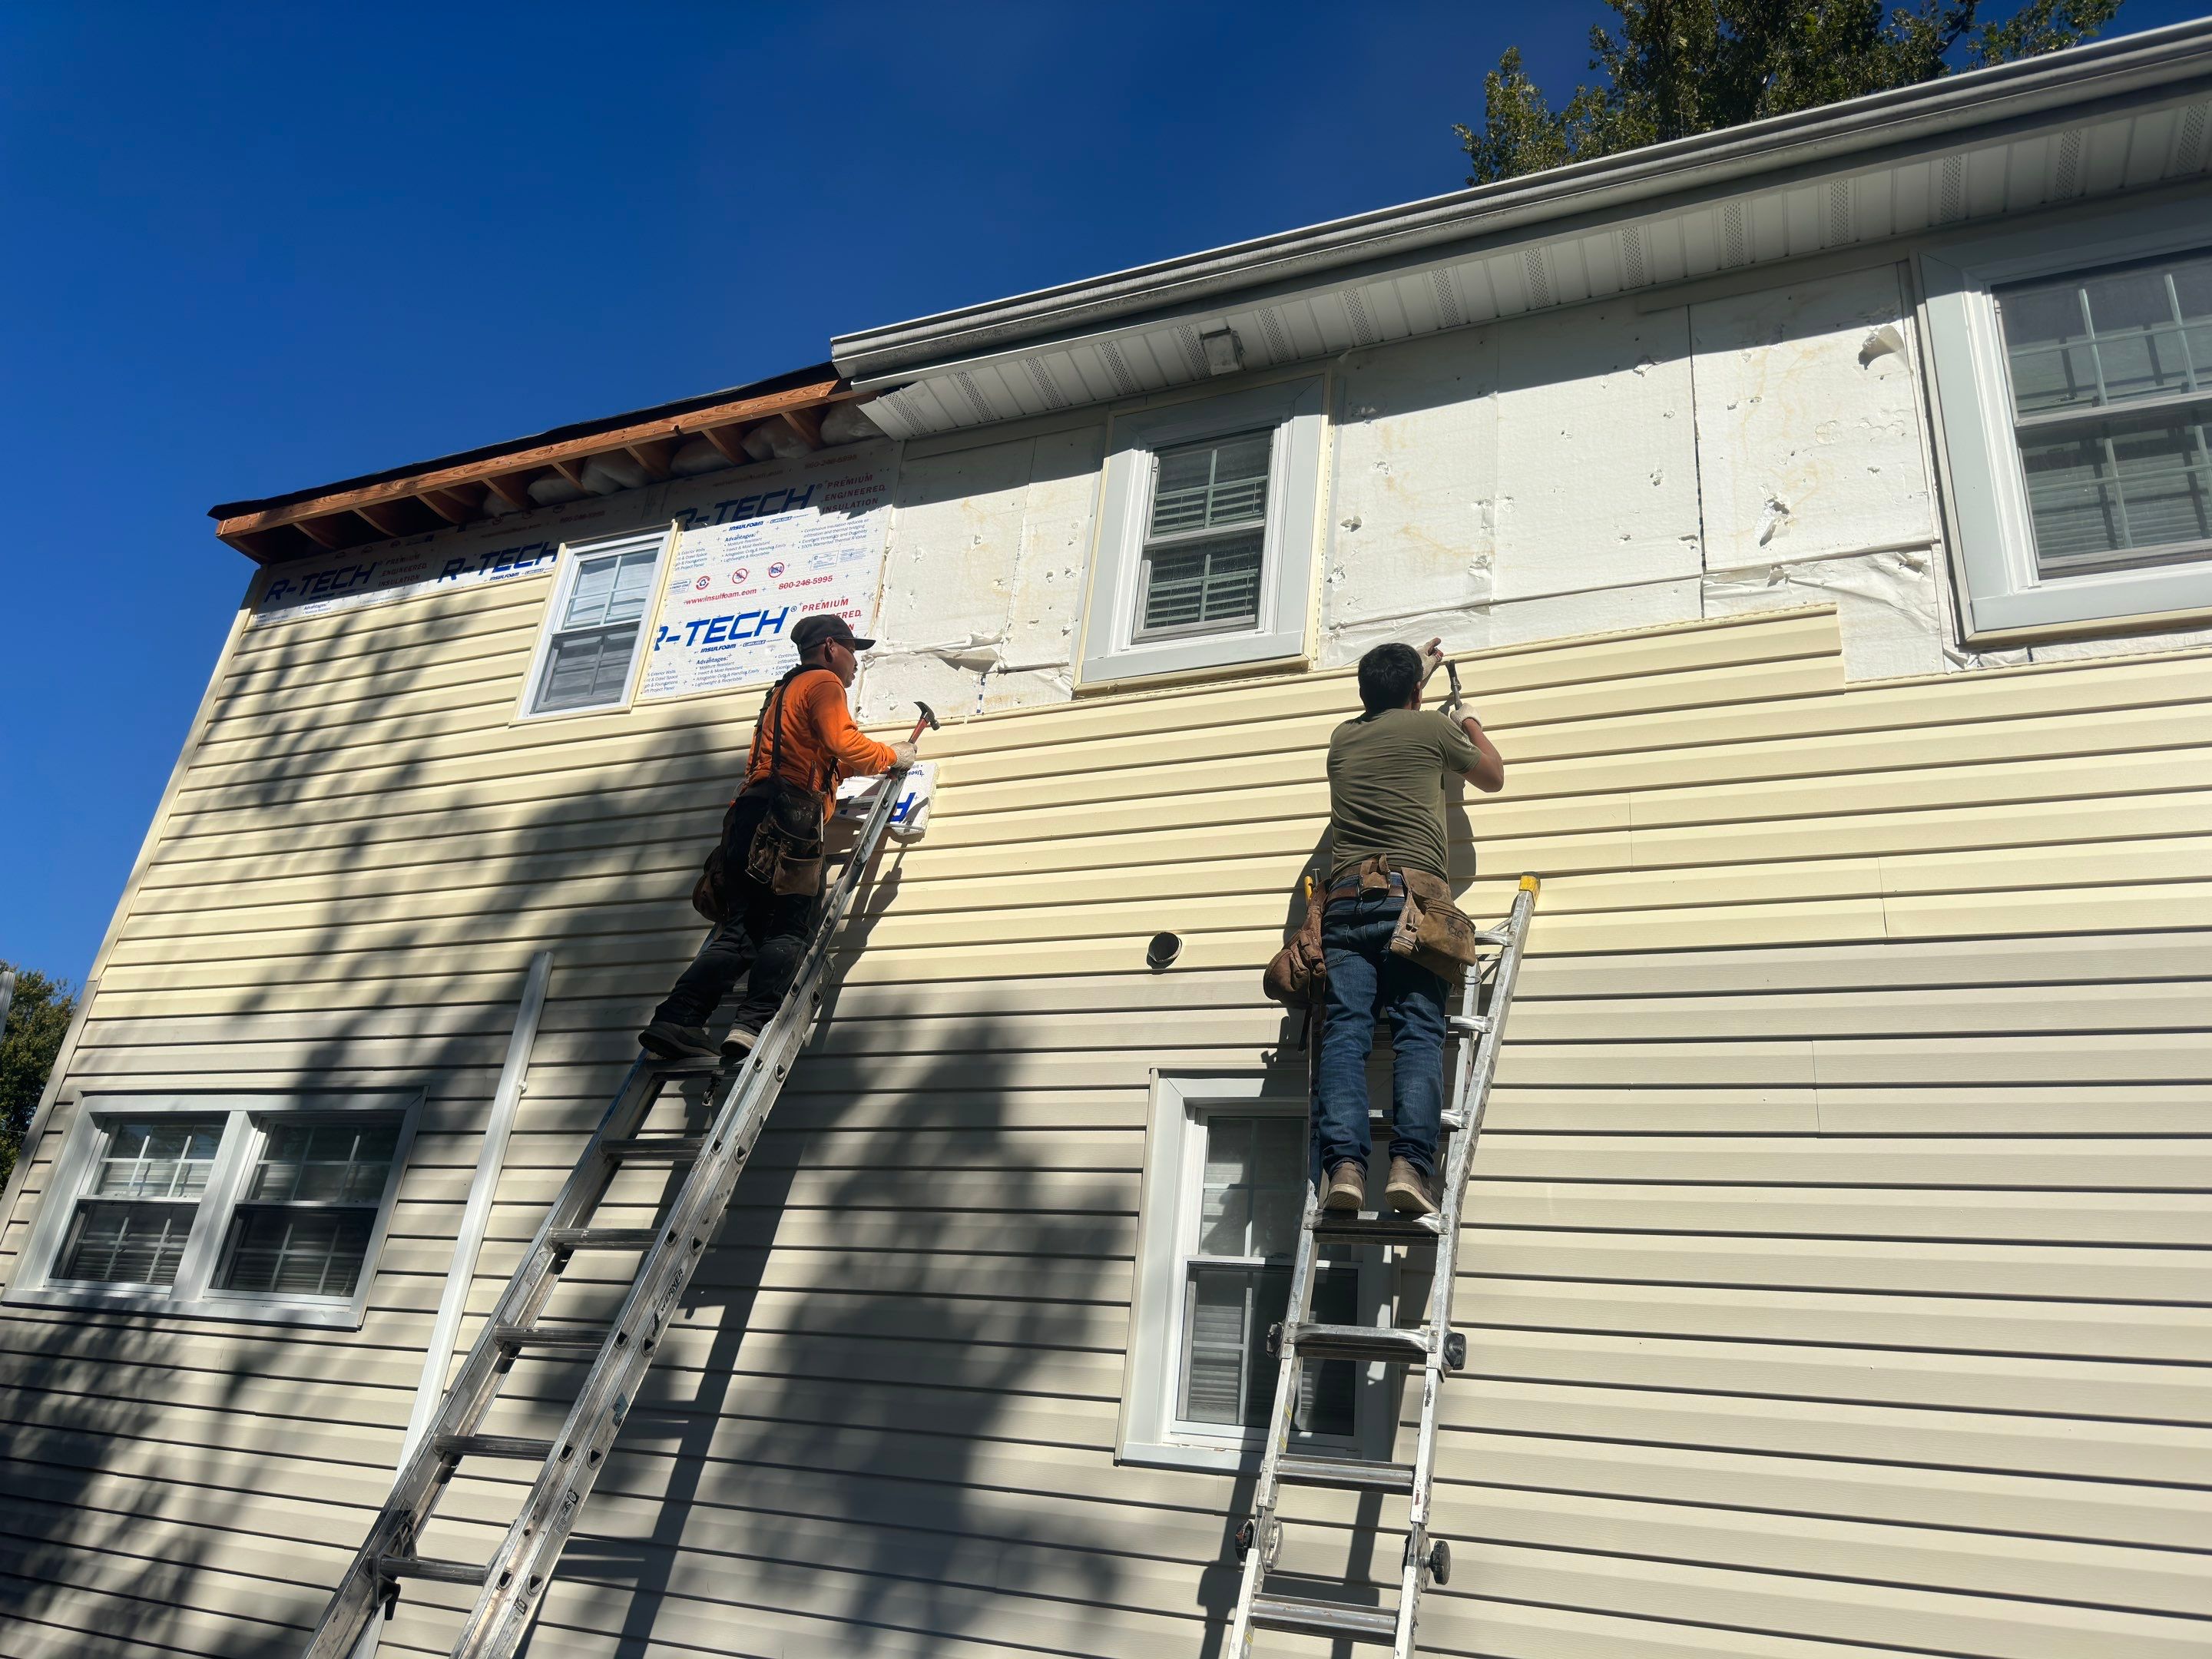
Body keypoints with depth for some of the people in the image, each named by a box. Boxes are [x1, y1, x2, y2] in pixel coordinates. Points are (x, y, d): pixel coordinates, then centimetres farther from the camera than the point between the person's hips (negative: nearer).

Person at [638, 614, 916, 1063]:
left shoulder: (785, 691, 36)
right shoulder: (824, 682, 7)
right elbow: (845, 743, -8)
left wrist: (863, 766, 36)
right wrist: (893, 756, 8)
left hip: (749, 818, 8)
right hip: (787, 818, -8)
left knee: (738, 931, 0)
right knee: (787, 931, -13)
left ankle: (676, 1018, -13)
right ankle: (754, 1025, -26)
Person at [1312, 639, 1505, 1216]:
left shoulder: (1343, 737, 23)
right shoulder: (1431, 727, 11)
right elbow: (1493, 777, 29)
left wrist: (1414, 668, 64)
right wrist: (1473, 725, 47)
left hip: (1346, 900, 3)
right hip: (1414, 896, -3)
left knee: (1343, 1034, -7)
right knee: (1419, 1035, -8)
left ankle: (1342, 1164, -22)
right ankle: (1410, 1163, -22)